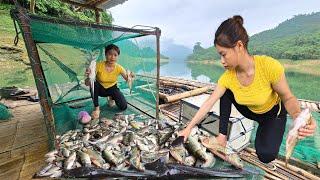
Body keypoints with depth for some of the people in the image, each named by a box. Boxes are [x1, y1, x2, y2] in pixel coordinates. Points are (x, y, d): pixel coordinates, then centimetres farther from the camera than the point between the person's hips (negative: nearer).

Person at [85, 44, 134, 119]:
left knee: (123, 107, -17)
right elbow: (87, 83, -26)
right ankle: (97, 108, -18)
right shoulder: (99, 65, -24)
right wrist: (89, 76, -48)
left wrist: (130, 77, -41)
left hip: (112, 88, 1)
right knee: (93, 83, -35)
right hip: (100, 88, -1)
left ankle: (111, 97, 18)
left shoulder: (119, 68, -19)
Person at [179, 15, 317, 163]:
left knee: (266, 155, -20)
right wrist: (189, 128, -22)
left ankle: (263, 130, 13)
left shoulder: (269, 66, -36)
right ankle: (223, 135, -9)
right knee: (226, 91, -20)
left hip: (274, 113, -2)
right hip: (251, 112, 3)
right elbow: (208, 104, -23)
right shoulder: (227, 77, -25)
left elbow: (287, 97, -21)